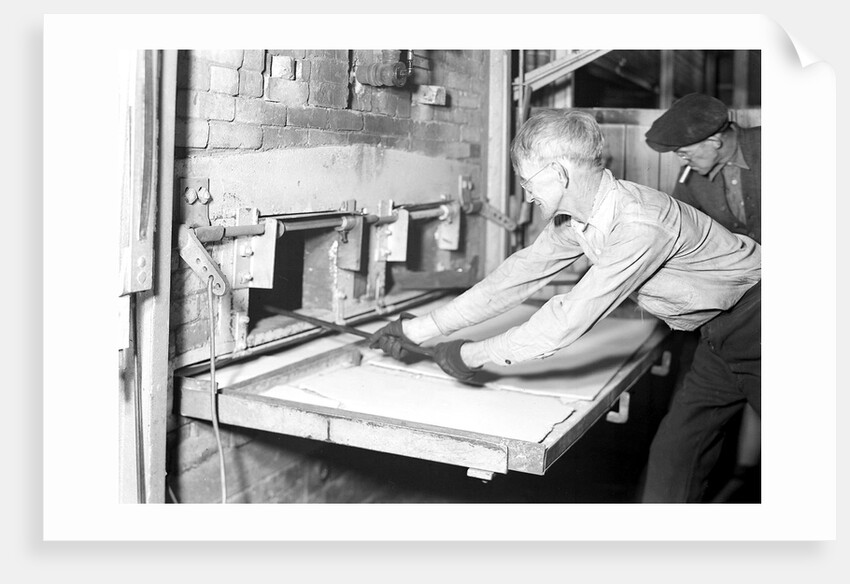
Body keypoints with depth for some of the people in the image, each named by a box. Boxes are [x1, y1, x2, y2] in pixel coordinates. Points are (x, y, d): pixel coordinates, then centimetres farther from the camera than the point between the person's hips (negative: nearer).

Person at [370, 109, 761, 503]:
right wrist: (421, 328, -4)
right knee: (677, 452, 7)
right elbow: (517, 277, -4)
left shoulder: (640, 223, -36)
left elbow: (571, 318, -36)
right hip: (717, 333, 8)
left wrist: (475, 355, -26)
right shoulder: (574, 220, -8)